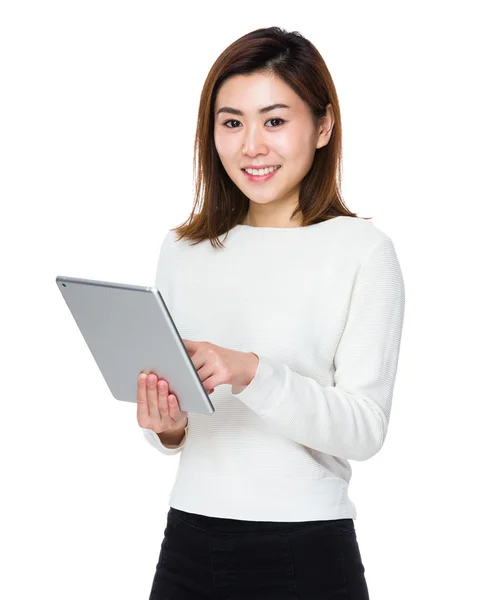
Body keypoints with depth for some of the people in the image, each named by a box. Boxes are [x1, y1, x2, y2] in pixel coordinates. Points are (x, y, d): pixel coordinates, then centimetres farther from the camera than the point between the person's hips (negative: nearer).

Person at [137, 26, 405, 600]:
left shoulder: (363, 250, -8)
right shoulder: (182, 250, 5)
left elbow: (366, 428, -14)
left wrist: (253, 373, -26)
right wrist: (168, 428, -8)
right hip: (188, 542, 4)